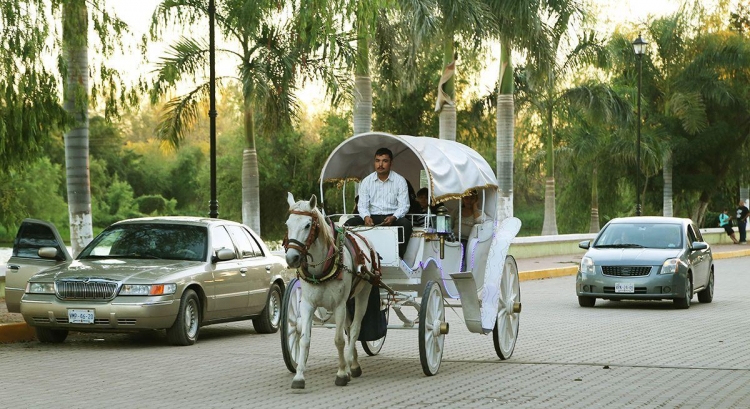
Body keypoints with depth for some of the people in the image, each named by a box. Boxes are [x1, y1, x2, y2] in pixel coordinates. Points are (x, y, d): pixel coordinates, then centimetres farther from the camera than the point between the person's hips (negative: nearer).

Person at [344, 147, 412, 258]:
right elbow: (362, 205, 5)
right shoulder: (366, 181, 8)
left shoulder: (400, 181, 3)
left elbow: (404, 206, -3)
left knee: (406, 224, -35)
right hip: (372, 217, 2)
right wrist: (366, 217, -19)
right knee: (349, 224, -23)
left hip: (392, 217, -2)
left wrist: (393, 218, -24)